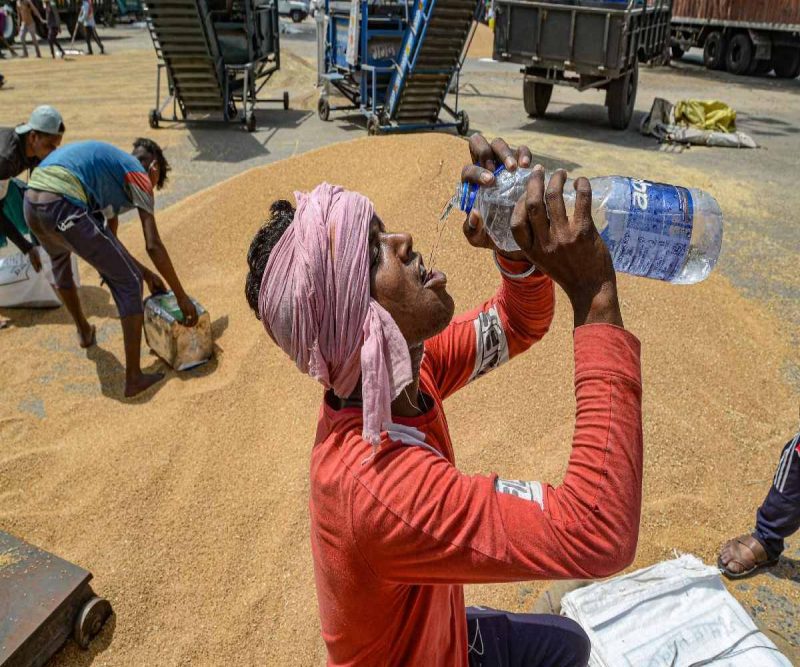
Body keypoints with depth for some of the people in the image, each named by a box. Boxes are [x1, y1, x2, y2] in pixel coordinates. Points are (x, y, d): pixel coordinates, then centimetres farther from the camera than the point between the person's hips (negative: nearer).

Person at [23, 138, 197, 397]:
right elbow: (154, 245, 0)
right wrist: (181, 296, 6)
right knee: (128, 283, 4)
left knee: (59, 260, 40)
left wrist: (145, 272, 38)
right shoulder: (138, 174, 9)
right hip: (64, 208, -9)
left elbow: (107, 237, 36)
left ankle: (84, 331, 61)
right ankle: (134, 378, 7)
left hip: (31, 205, 9)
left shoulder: (111, 165, 32)